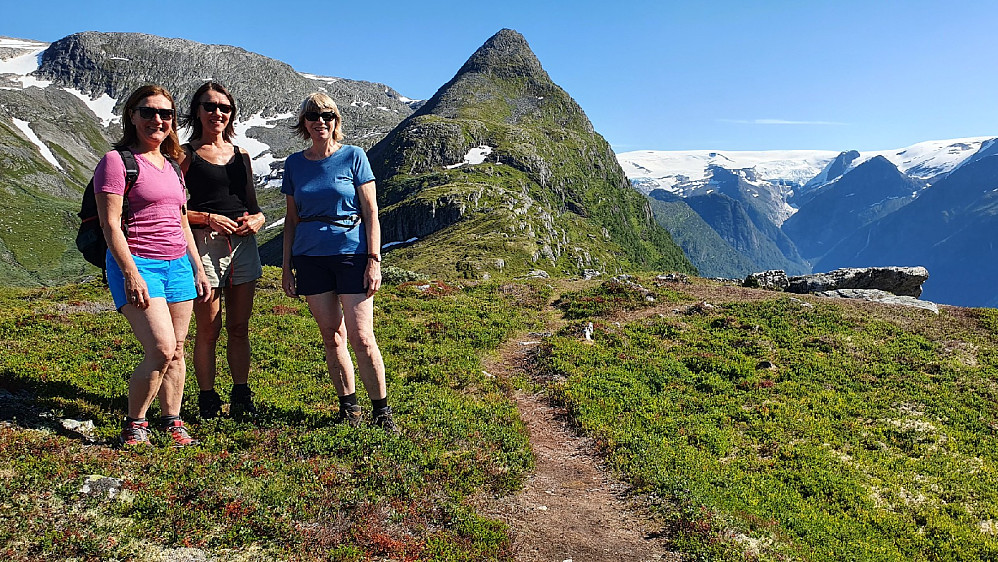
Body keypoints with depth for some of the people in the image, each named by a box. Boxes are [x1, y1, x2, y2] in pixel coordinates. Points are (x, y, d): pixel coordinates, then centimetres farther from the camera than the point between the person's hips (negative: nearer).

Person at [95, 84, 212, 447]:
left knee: (176, 351, 6)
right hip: (138, 264, -6)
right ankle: (133, 424, 4)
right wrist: (131, 273, -17)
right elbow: (110, 224, -10)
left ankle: (172, 421, 17)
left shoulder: (171, 166, 18)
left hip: (178, 264, 7)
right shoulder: (116, 161, -3)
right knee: (161, 349, -15)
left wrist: (198, 270, 18)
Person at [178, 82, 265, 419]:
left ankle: (241, 398, 19)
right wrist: (208, 218, -15)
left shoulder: (240, 154, 15)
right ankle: (207, 401, 13)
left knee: (239, 327, 10)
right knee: (208, 329, 1)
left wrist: (257, 220, -2)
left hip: (243, 243, 5)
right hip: (205, 243, -4)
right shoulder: (186, 155, 1)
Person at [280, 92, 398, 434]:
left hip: (351, 253, -3)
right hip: (311, 258, 4)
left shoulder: (353, 157, 1)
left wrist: (374, 259, -9)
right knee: (331, 337, 7)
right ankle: (348, 408, 20)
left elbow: (370, 212, -1)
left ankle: (382, 412, 6)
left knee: (361, 337, -7)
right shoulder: (295, 164, 10)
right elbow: (292, 219, 14)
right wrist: (287, 266, 10)